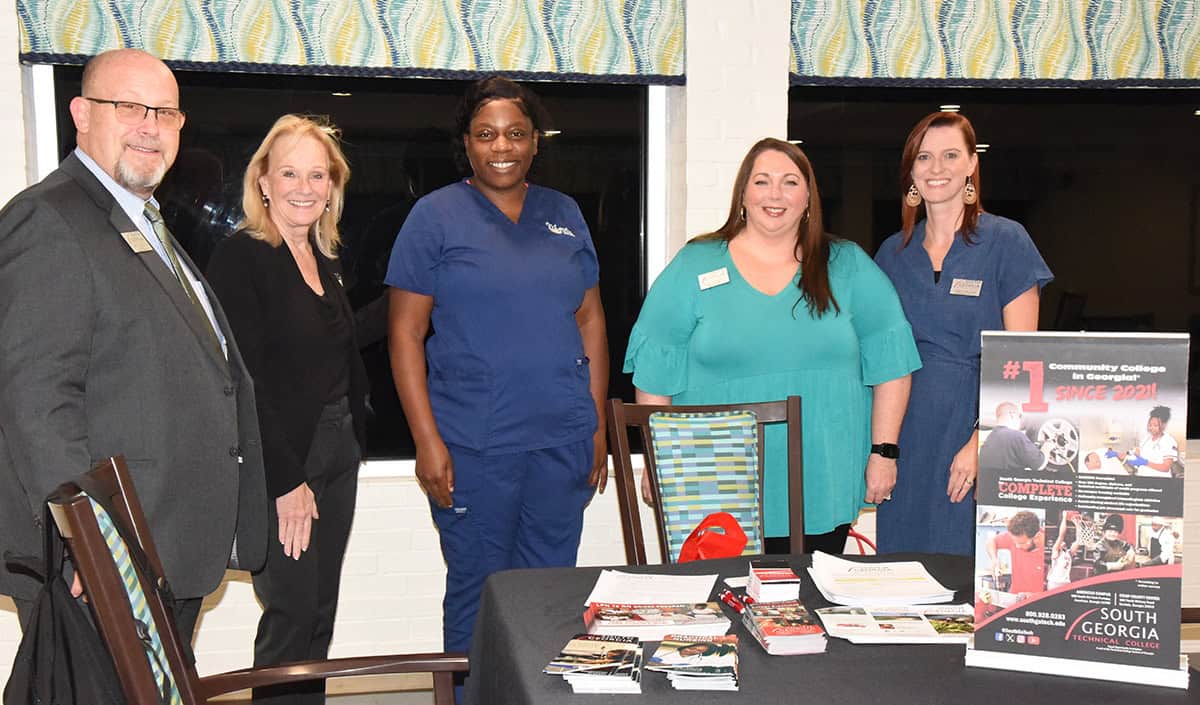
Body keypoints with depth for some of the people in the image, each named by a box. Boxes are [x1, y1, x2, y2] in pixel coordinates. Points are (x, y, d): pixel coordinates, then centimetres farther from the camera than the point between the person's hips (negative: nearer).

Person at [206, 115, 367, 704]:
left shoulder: (326, 260, 13)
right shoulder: (240, 258, -11)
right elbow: (246, 379, -17)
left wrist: (355, 437, 9)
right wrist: (287, 481, -18)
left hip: (337, 453, 8)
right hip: (281, 462, -8)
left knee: (321, 614, 13)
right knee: (293, 616, -2)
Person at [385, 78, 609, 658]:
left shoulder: (564, 214, 10)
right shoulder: (436, 215, -2)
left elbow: (590, 321, 14)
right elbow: (405, 333, -5)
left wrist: (598, 425, 9)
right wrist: (427, 440, -12)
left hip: (563, 440, 4)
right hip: (472, 446, -4)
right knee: (477, 590, 6)